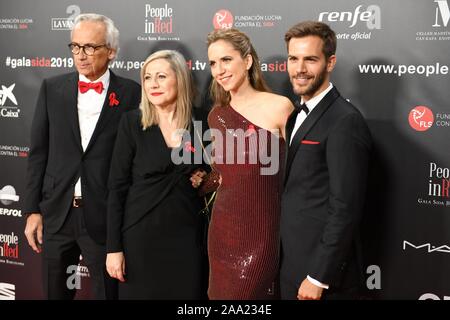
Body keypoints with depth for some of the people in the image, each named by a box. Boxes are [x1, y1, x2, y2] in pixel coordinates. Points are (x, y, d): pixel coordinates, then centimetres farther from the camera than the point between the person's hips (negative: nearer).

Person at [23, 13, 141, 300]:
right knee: (56, 292, 14)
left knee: (107, 291, 8)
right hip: (56, 214, 3)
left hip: (106, 216, -3)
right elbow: (39, 153, 6)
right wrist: (33, 210, 2)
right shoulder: (52, 89, 5)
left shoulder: (131, 93, -3)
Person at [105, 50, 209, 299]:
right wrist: (114, 247, -8)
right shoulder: (132, 123, -5)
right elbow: (117, 188, -5)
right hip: (141, 237, -2)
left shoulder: (200, 123, 1)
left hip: (187, 238, 2)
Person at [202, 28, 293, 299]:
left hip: (262, 231, -5)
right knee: (221, 292, 14)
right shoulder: (216, 116, 8)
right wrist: (202, 180, 4)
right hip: (223, 229, 5)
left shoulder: (279, 107, -9)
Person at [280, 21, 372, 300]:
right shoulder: (299, 114, 10)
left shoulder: (345, 121, -19)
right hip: (293, 261, 8)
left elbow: (345, 209, -21)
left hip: (322, 268, -8)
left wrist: (319, 277, -19)